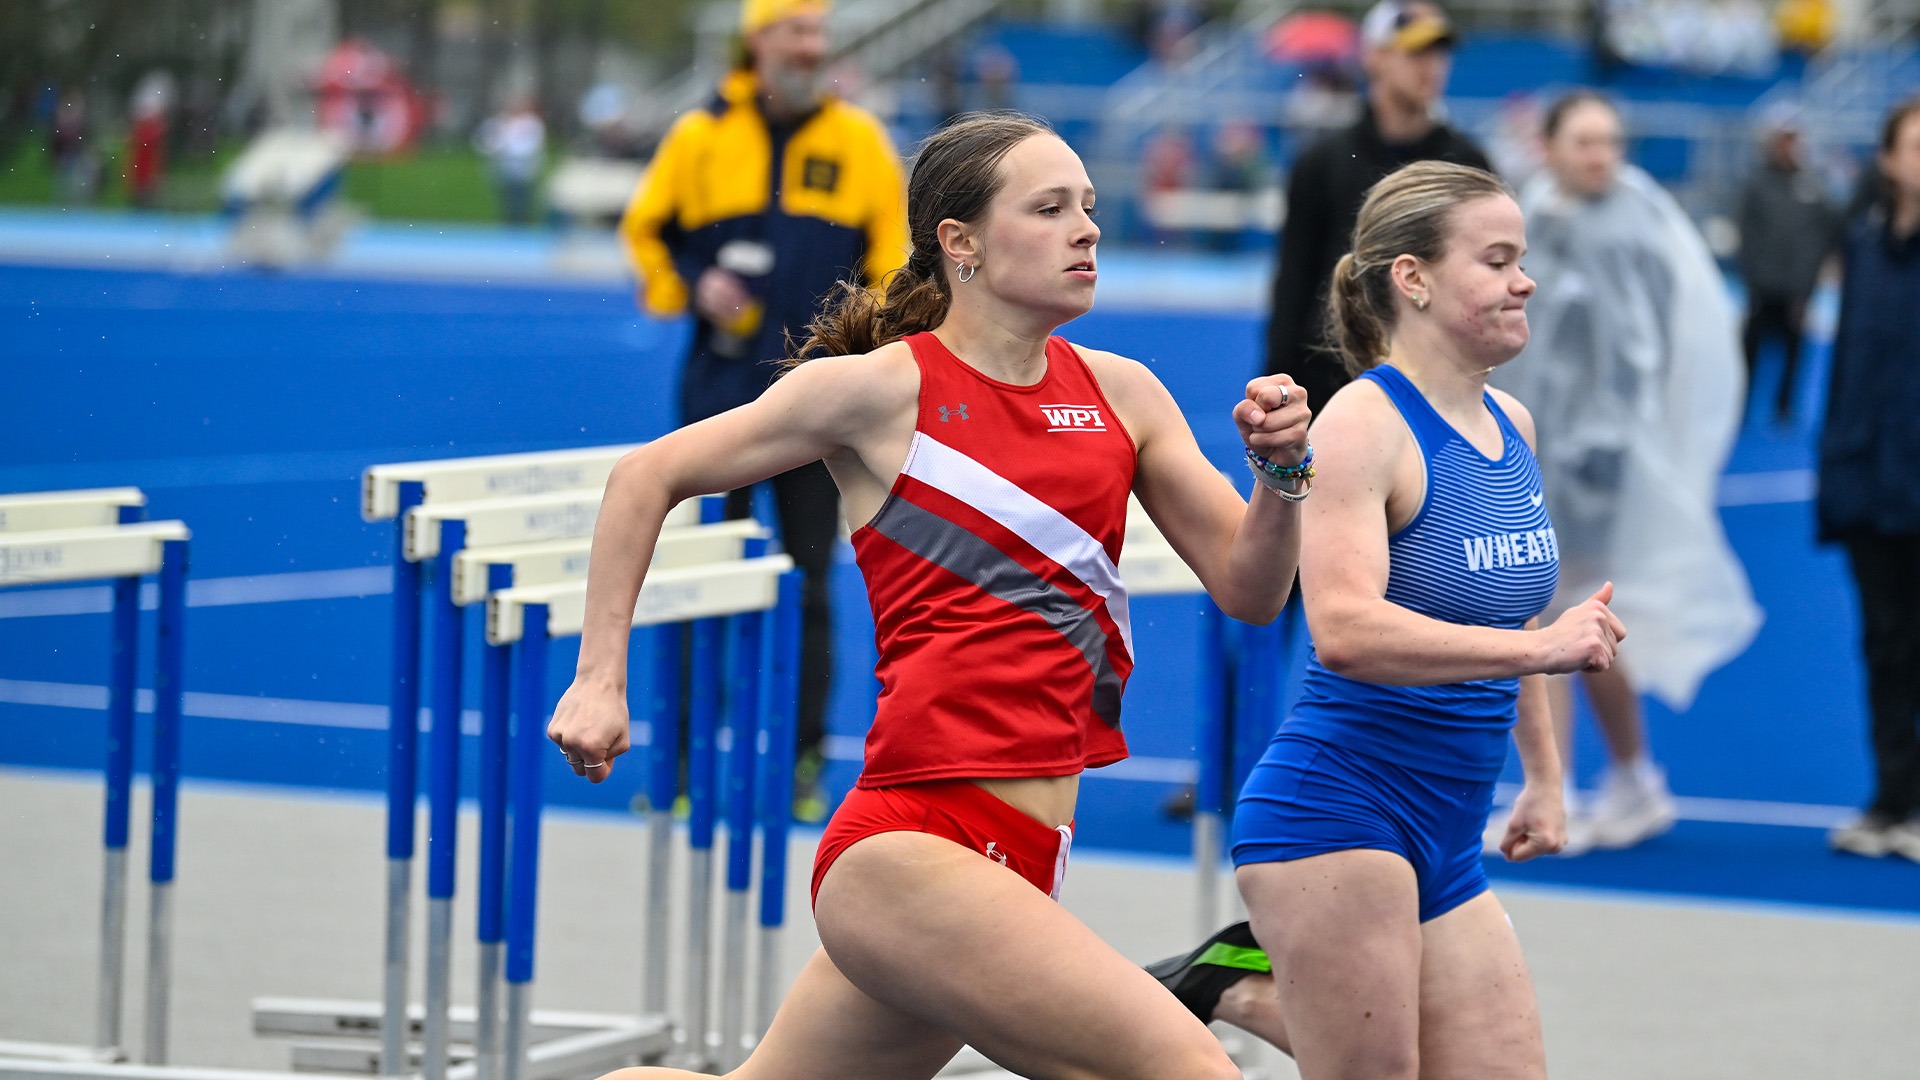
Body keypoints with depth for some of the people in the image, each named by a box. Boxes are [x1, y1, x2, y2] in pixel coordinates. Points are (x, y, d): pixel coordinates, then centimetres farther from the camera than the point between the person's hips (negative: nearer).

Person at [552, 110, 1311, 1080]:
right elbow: (648, 478, 5)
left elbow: (1249, 590, 11)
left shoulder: (1119, 395, 10)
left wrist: (1281, 471, -7)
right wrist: (600, 679, 1)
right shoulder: (880, 389, -5)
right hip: (909, 845, -7)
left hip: (1017, 859, 7)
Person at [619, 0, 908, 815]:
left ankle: (803, 762, 10)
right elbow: (645, 229, 13)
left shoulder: (857, 140, 2)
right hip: (720, 393, 0)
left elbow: (891, 257, 6)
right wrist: (689, 288, -4)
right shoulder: (702, 137, 2)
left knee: (808, 586, 3)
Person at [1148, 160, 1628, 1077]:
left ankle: (1248, 986, 17)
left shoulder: (1511, 425, 11)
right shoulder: (1364, 423, -15)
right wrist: (1538, 649, -35)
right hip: (1335, 808, -8)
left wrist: (1543, 774, 29)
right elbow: (1344, 630, -29)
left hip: (1444, 841, 8)